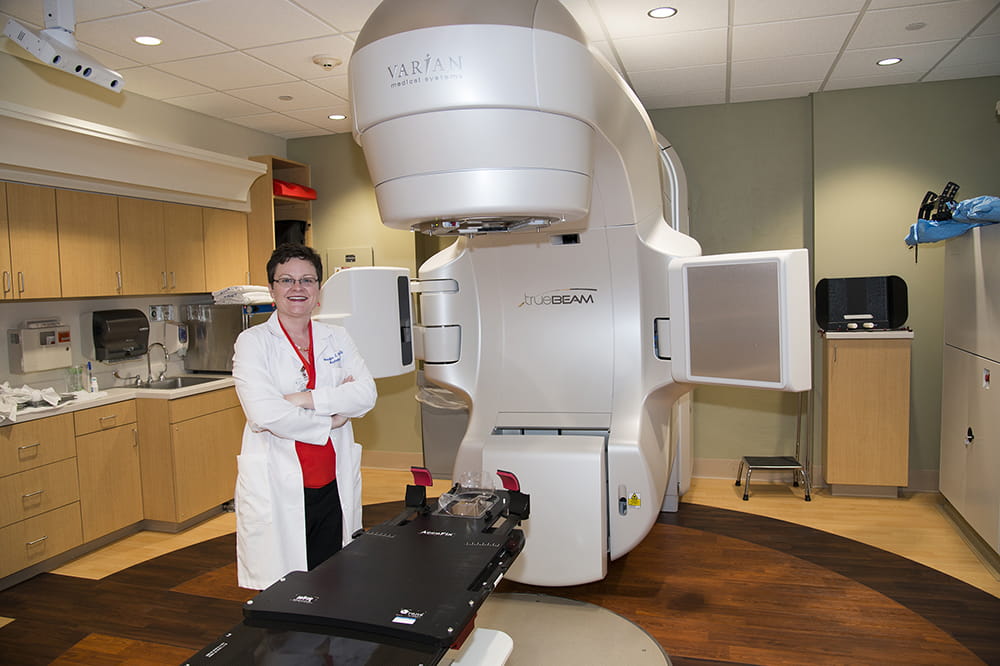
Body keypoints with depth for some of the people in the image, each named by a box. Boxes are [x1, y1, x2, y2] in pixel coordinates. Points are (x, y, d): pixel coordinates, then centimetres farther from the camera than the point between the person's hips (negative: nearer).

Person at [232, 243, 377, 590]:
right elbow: (264, 412, -16)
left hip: (333, 486, 4)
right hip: (277, 490, -3)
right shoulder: (253, 342, -2)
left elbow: (366, 393, -4)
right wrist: (330, 420, -8)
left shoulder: (336, 338, 10)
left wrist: (304, 399, -14)